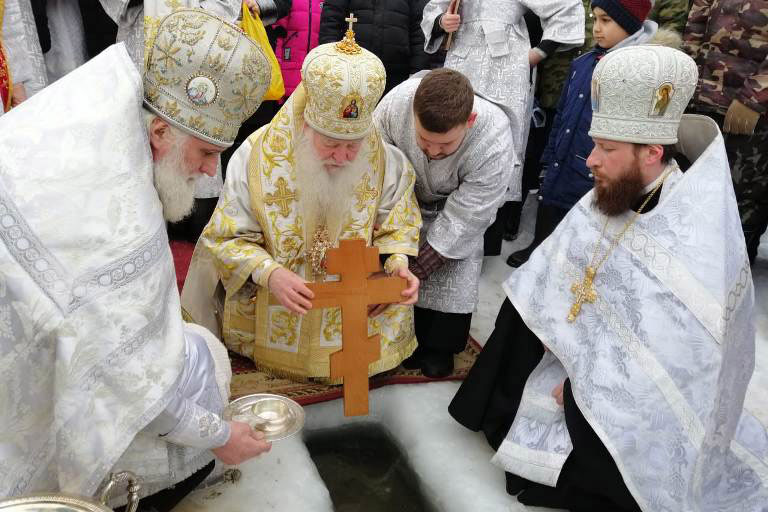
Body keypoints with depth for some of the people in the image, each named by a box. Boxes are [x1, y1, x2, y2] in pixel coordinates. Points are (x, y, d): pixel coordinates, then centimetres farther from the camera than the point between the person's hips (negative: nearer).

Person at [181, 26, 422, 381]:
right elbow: (228, 238, -14)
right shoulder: (257, 155, -20)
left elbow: (397, 223, 1)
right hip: (272, 303, 0)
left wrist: (398, 261, -21)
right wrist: (269, 273, -32)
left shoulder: (383, 159, -14)